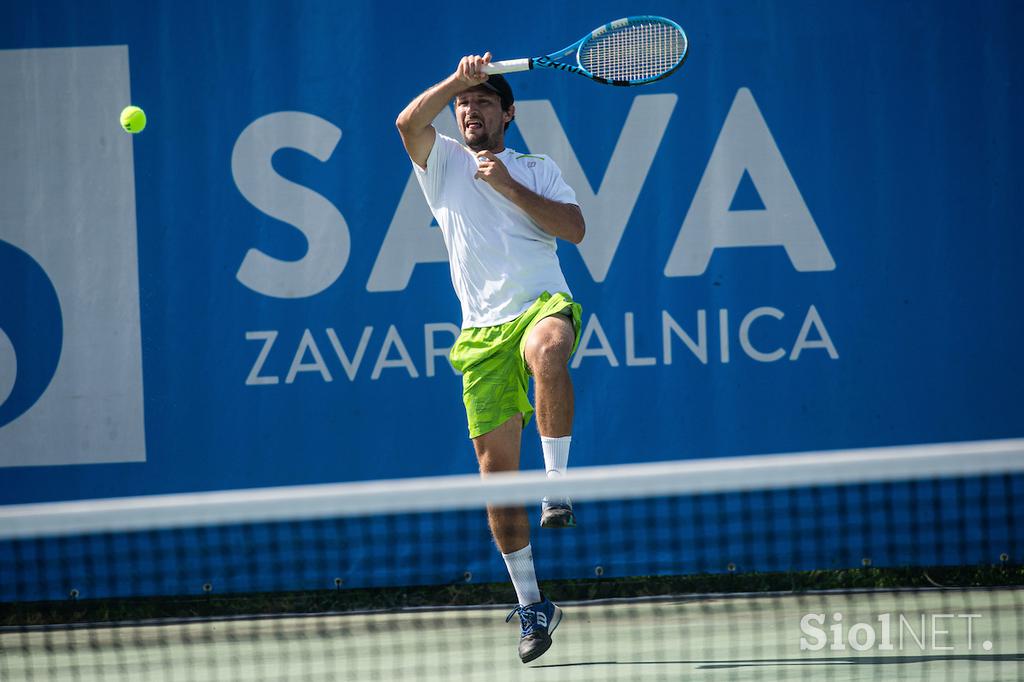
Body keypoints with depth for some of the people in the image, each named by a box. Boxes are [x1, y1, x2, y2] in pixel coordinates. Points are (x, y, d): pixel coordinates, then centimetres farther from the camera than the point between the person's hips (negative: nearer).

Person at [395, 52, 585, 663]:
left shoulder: (537, 169, 14)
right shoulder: (444, 163, 15)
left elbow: (575, 228, -2)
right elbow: (409, 122, -5)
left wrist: (508, 186, -7)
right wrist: (457, 80, -13)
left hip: (543, 306, -2)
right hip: (483, 332, 2)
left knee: (547, 350, -41)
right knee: (496, 468, -2)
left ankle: (558, 489, -36)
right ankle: (532, 607, 7)